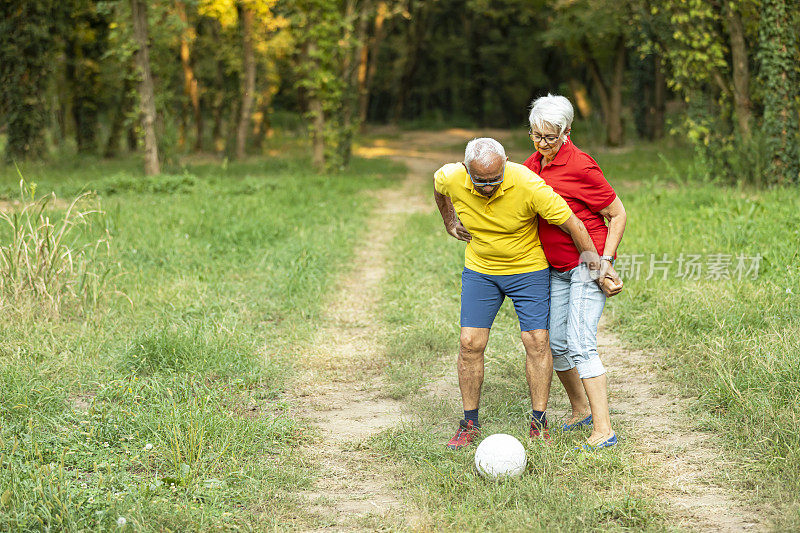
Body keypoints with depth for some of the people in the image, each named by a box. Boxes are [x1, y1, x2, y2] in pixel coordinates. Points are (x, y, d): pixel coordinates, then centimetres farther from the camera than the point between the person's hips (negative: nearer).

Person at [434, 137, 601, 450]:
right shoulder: (451, 179, -21)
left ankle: (539, 424, 7)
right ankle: (470, 424, 11)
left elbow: (572, 224, -21)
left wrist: (597, 268, -15)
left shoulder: (529, 186, -31)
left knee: (537, 342, -5)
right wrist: (450, 222, 17)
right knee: (470, 343, -3)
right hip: (479, 269, 3)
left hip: (529, 269, -2)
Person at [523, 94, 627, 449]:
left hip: (588, 263, -8)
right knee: (555, 343, 8)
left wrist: (605, 263, -15)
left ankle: (603, 430, -15)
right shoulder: (533, 164, 6)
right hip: (556, 268, 8)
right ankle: (581, 410, 30)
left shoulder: (580, 167, -17)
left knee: (580, 343, -16)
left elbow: (618, 215, -10)